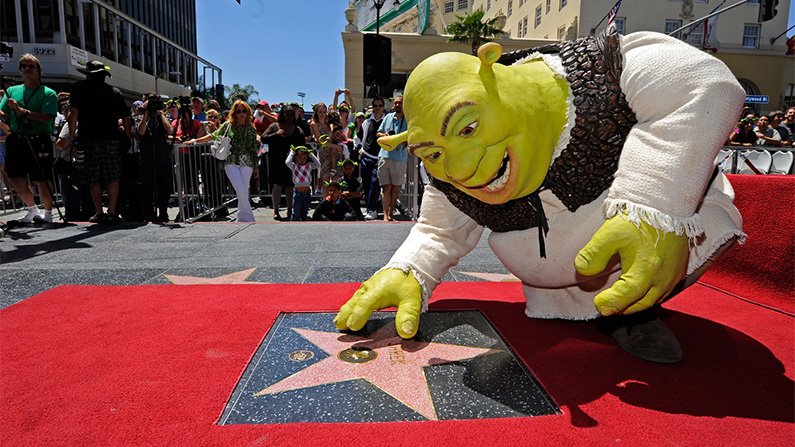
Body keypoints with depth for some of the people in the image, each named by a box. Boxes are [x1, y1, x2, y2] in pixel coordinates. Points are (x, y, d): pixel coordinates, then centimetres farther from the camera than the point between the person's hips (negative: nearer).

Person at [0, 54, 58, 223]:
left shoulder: (48, 93, 0)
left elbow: (46, 118, -13)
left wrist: (21, 111, -22)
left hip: (39, 141, -4)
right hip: (15, 140, 5)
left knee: (40, 180, -1)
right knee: (16, 179, 4)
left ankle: (48, 213, 16)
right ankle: (32, 209, 25)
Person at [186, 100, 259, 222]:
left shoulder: (251, 129, 10)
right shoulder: (228, 125, 7)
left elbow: (254, 149, 13)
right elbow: (213, 136, 12)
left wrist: (256, 167, 13)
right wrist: (195, 141, 7)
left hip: (247, 163, 1)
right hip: (231, 162, -1)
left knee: (243, 191, -2)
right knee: (241, 189, -16)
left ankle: (241, 219, 12)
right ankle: (249, 219, -7)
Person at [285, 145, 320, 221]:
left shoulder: (309, 165, 6)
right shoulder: (294, 166, -2)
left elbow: (318, 164, -6)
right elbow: (287, 162, -19)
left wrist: (310, 154, 0)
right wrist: (292, 152, -6)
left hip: (307, 192, 3)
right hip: (297, 192, -3)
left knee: (305, 212, 14)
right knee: (296, 212, 0)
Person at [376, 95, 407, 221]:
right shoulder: (388, 117, 12)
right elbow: (378, 133, 19)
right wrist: (384, 135, -4)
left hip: (400, 158, -1)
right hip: (385, 155, 1)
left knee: (395, 188, 8)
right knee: (386, 187, -5)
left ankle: (390, 214, 19)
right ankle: (385, 216, -6)